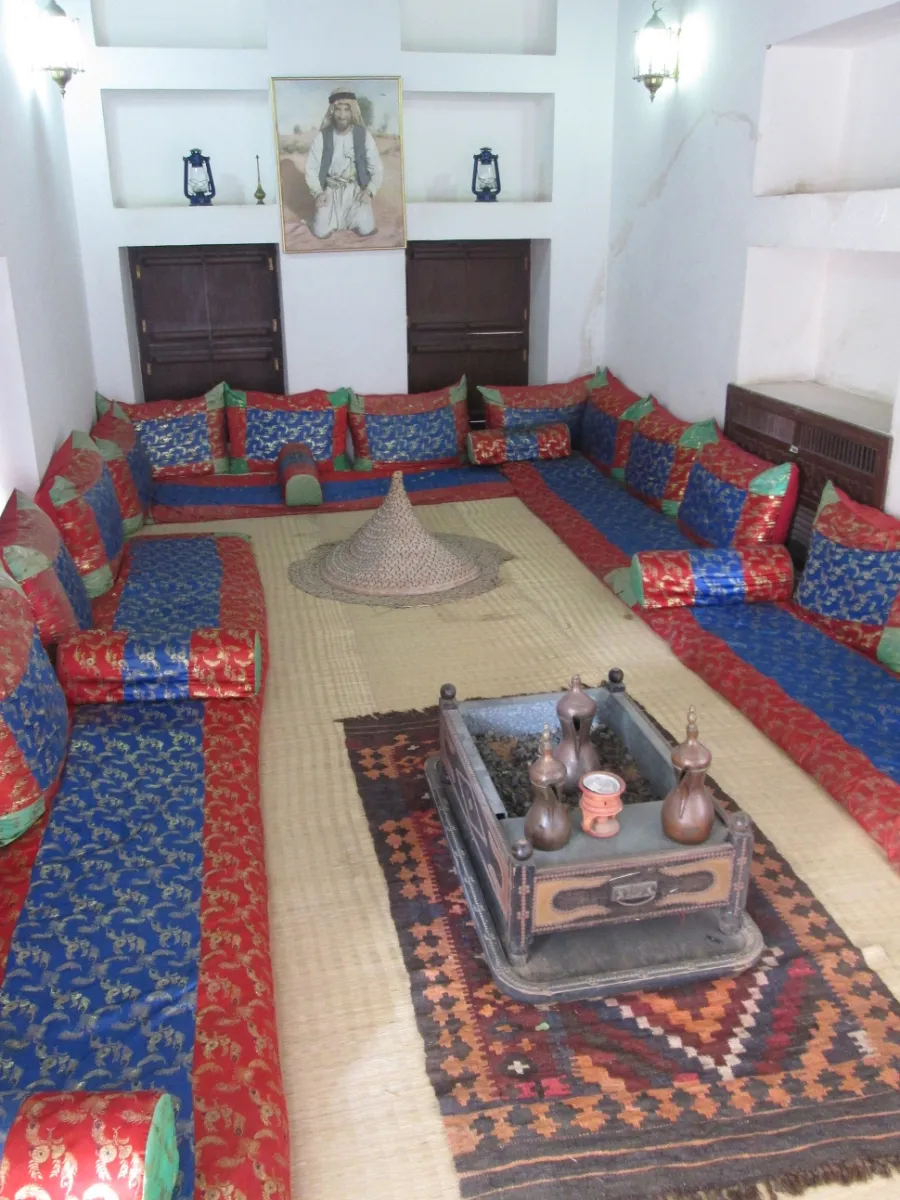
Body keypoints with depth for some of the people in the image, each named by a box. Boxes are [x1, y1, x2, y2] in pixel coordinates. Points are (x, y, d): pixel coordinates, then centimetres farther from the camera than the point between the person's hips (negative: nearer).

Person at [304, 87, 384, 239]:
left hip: (356, 190, 0)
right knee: (321, 232, -15)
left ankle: (352, 217, 18)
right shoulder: (322, 137, -5)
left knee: (366, 229, -18)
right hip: (331, 190, 0)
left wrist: (369, 191, -16)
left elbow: (377, 169, 0)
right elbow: (311, 169, -1)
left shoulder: (364, 136, -4)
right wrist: (318, 193, -16)